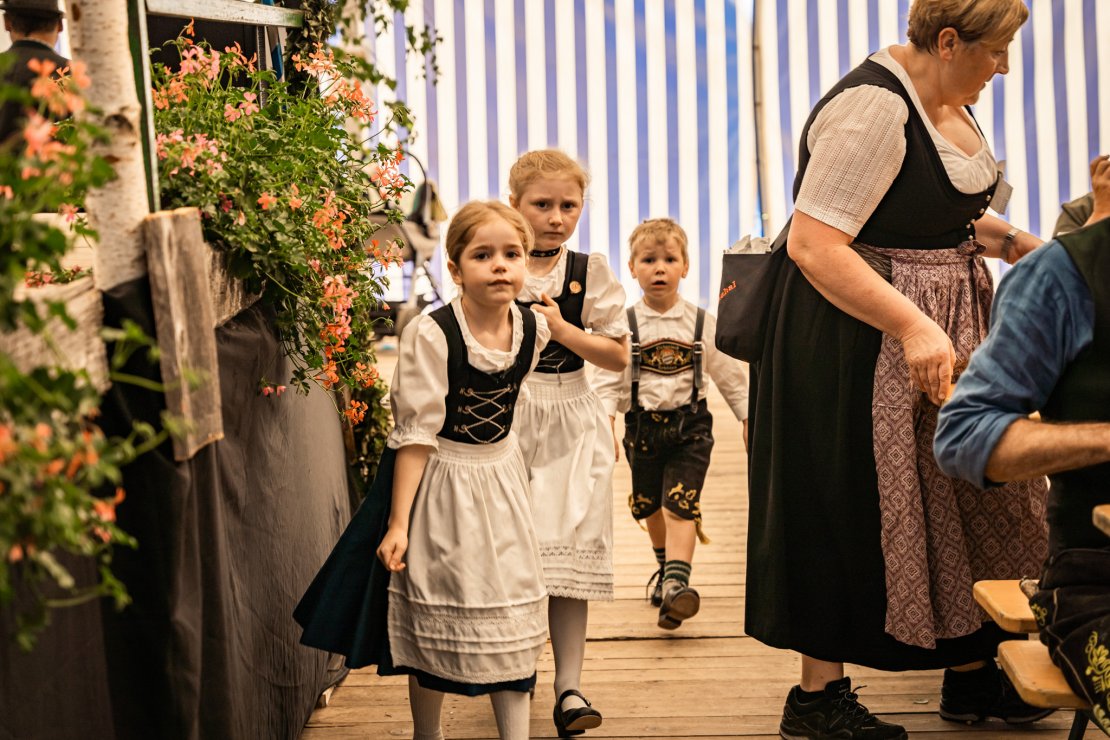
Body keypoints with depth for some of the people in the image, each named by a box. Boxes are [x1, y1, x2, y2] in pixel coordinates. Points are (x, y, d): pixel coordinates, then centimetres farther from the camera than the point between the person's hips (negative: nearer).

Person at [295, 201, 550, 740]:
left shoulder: (534, 328, -7)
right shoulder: (430, 335, -22)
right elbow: (416, 434, -20)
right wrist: (398, 523, -20)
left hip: (502, 478, 4)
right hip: (440, 481, -4)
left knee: (512, 621, 7)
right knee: (435, 626, 6)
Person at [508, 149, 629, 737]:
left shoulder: (591, 273, 3)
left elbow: (619, 355, 0)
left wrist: (562, 328, -12)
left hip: (570, 423, 0)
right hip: (504, 418, 0)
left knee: (568, 550, -5)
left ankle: (569, 686, -3)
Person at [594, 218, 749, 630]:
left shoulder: (702, 324, -1)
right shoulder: (625, 325, -3)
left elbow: (731, 376, 7)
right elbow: (608, 380, -3)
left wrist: (748, 419, 6)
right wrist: (606, 423, -15)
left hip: (689, 427, -2)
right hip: (642, 428, 2)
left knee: (679, 504, -15)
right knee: (650, 506, 16)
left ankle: (676, 583, -21)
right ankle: (666, 565, 40)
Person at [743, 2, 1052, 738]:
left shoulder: (946, 99, 7)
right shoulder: (873, 108, -22)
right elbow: (812, 243, -28)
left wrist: (1014, 242, 3)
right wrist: (913, 328, -33)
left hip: (950, 326, 9)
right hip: (863, 340, -9)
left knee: (970, 492, 12)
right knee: (856, 505, -1)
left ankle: (972, 674, 26)